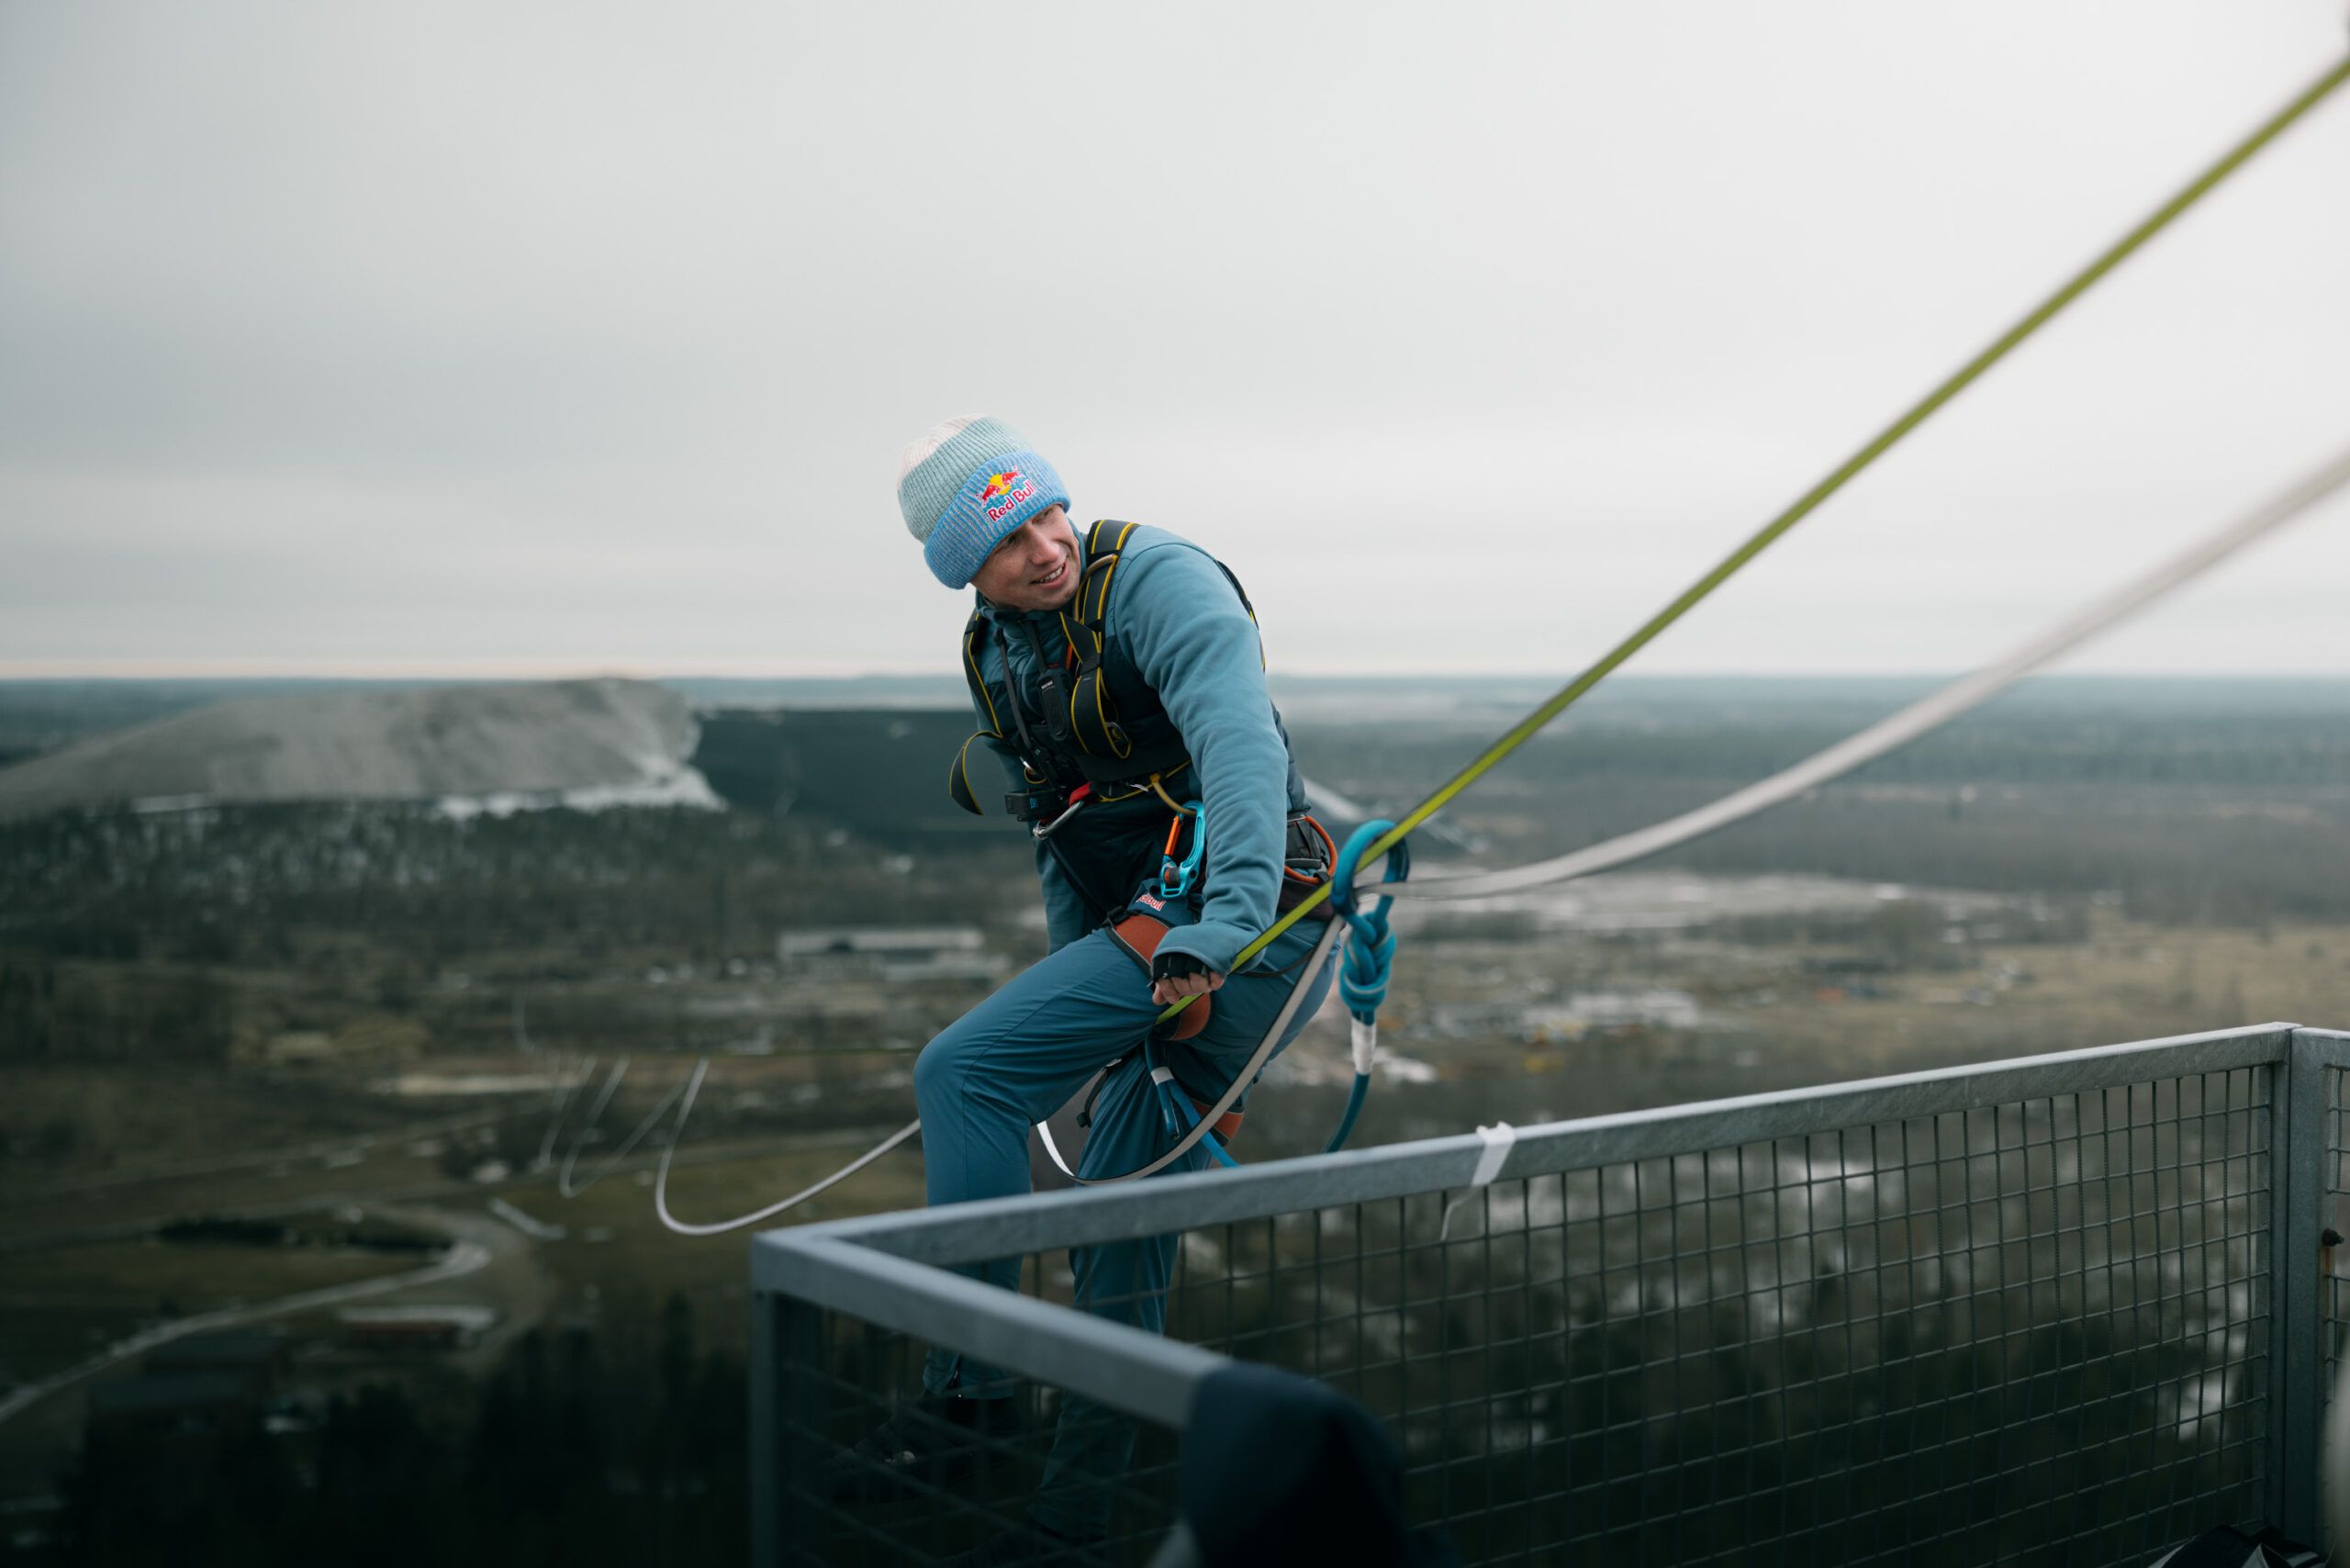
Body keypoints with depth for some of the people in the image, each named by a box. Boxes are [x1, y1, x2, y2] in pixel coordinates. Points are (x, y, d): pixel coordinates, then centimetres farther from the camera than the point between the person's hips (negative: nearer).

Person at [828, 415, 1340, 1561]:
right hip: (1152, 934, 8)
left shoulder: (1157, 579, -13)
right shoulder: (994, 657, 13)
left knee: (961, 1073, -17)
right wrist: (1078, 979, 22)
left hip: (1243, 927, -8)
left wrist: (1225, 927, -39)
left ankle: (969, 1391, -10)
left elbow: (1242, 746, -28)